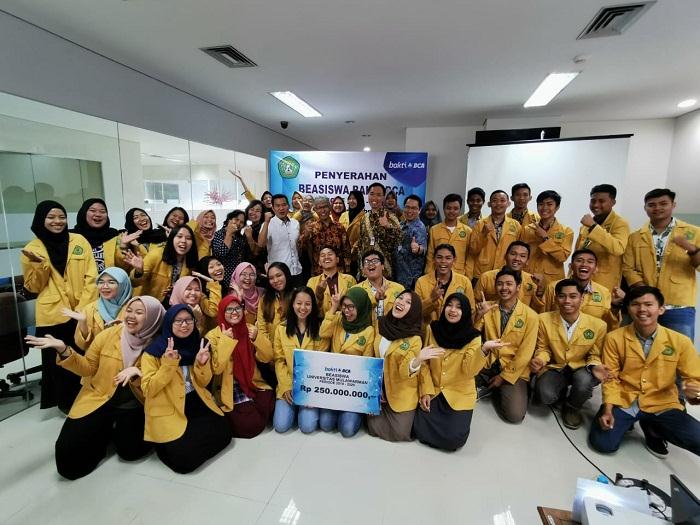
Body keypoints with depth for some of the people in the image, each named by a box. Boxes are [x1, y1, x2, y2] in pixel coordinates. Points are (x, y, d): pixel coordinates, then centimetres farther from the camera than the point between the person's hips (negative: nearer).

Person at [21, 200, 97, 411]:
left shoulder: (79, 241, 2)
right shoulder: (31, 249, 4)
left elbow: (91, 277, 0)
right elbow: (33, 286, 6)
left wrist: (84, 307, -9)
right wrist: (39, 265, -12)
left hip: (83, 312, 0)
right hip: (53, 315, 0)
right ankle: (67, 402, 28)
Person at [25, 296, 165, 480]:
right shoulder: (108, 335, -6)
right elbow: (88, 368, 3)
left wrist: (137, 373, -28)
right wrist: (63, 350, -11)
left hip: (133, 404, -1)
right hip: (99, 399, 2)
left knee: (130, 451, -14)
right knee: (68, 455, -9)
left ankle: (119, 430, 20)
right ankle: (104, 431, 22)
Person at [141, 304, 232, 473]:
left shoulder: (198, 344, 3)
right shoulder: (154, 351, -10)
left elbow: (203, 383, 6)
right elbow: (148, 390, -14)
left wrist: (202, 363, -14)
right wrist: (168, 364, -25)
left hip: (197, 404, 5)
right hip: (168, 410, -4)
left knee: (223, 432, -11)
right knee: (184, 454, -20)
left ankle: (190, 436, 14)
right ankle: (169, 444, 12)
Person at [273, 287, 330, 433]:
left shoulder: (320, 328, -2)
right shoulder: (281, 328, 2)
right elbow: (279, 361, 1)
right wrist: (286, 387, -10)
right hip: (288, 385, 2)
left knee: (308, 427, -15)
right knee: (281, 426, -11)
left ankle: (304, 408, 17)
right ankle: (294, 407, 19)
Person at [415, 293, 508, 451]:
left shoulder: (473, 336, -11)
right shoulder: (433, 328, -5)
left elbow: (469, 370, -21)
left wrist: (484, 350, -36)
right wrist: (425, 391, -7)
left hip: (460, 395, -2)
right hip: (433, 390, 2)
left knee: (453, 439, -17)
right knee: (421, 430, -12)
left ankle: (456, 418, 16)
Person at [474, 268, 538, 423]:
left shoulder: (530, 316, -8)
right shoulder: (488, 308, 0)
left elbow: (525, 354, -9)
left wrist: (504, 376, -9)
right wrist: (479, 316, -23)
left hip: (513, 371, -2)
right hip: (487, 365, 2)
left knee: (515, 415, -19)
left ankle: (496, 391, 10)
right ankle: (490, 388, 8)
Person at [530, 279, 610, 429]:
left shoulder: (598, 325, -12)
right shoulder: (544, 319, -12)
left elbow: (594, 355, 1)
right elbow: (543, 348, 0)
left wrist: (595, 366, -22)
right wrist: (539, 360, -22)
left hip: (581, 369, 0)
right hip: (554, 368, 0)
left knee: (584, 381, -36)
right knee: (545, 396, -28)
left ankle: (572, 408, 2)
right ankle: (562, 392, 15)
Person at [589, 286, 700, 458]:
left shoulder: (680, 341, -5)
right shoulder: (614, 338, -8)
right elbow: (610, 378, -3)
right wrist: (608, 410, -14)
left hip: (662, 405, 2)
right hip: (623, 402, -1)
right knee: (603, 443, -18)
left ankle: (653, 429, 11)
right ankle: (626, 422, 17)